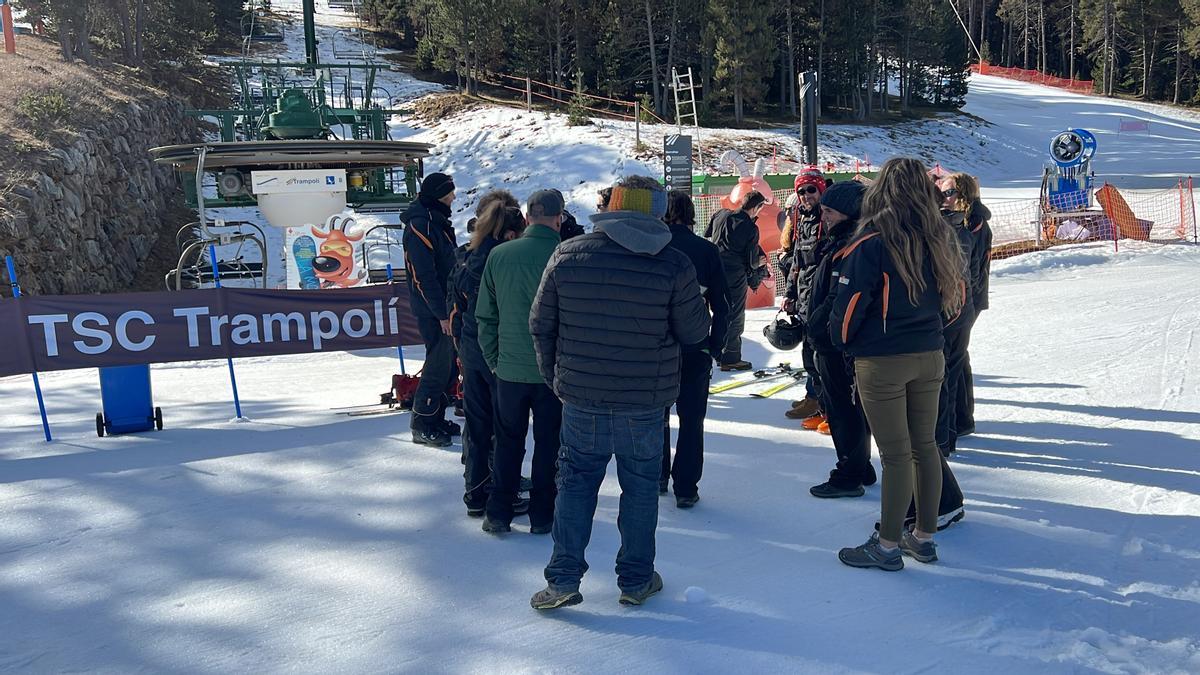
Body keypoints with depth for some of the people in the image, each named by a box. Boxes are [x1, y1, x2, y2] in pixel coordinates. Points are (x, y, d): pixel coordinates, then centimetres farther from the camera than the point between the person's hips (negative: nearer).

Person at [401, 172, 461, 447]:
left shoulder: (438, 221, 14)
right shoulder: (421, 225, -17)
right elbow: (424, 275, -22)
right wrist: (442, 313, -21)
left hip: (445, 307, 10)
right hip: (432, 310, -10)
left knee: (448, 362, 14)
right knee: (438, 365, -5)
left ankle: (435, 417, 25)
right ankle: (422, 426, 4)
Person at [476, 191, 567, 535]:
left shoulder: (499, 255, -4)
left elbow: (485, 315, 3)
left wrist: (493, 359, 13)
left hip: (510, 368, 2)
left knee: (508, 441, 16)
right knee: (549, 443, 11)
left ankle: (498, 514, 19)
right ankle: (542, 516, 19)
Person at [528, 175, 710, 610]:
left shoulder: (568, 256, -5)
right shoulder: (673, 265, -12)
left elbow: (541, 324, 1)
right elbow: (695, 332, -5)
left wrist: (555, 375, 15)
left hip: (580, 397, 2)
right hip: (645, 400, -1)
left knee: (575, 481, 13)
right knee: (641, 487, 13)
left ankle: (563, 578, 12)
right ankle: (636, 580, 22)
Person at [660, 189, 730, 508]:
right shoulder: (706, 250, -4)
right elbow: (721, 305, -3)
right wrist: (716, 347, 5)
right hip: (695, 350, 0)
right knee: (691, 419, 8)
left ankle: (656, 478, 26)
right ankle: (686, 488, 8)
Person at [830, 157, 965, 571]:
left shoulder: (872, 244, -17)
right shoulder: (940, 240, 2)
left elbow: (849, 305, -14)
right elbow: (954, 299, 13)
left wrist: (842, 342, 4)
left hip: (881, 363, -6)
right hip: (930, 357, 6)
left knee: (895, 454, 0)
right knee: (925, 446, 14)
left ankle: (888, 545, 12)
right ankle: (924, 537, 26)